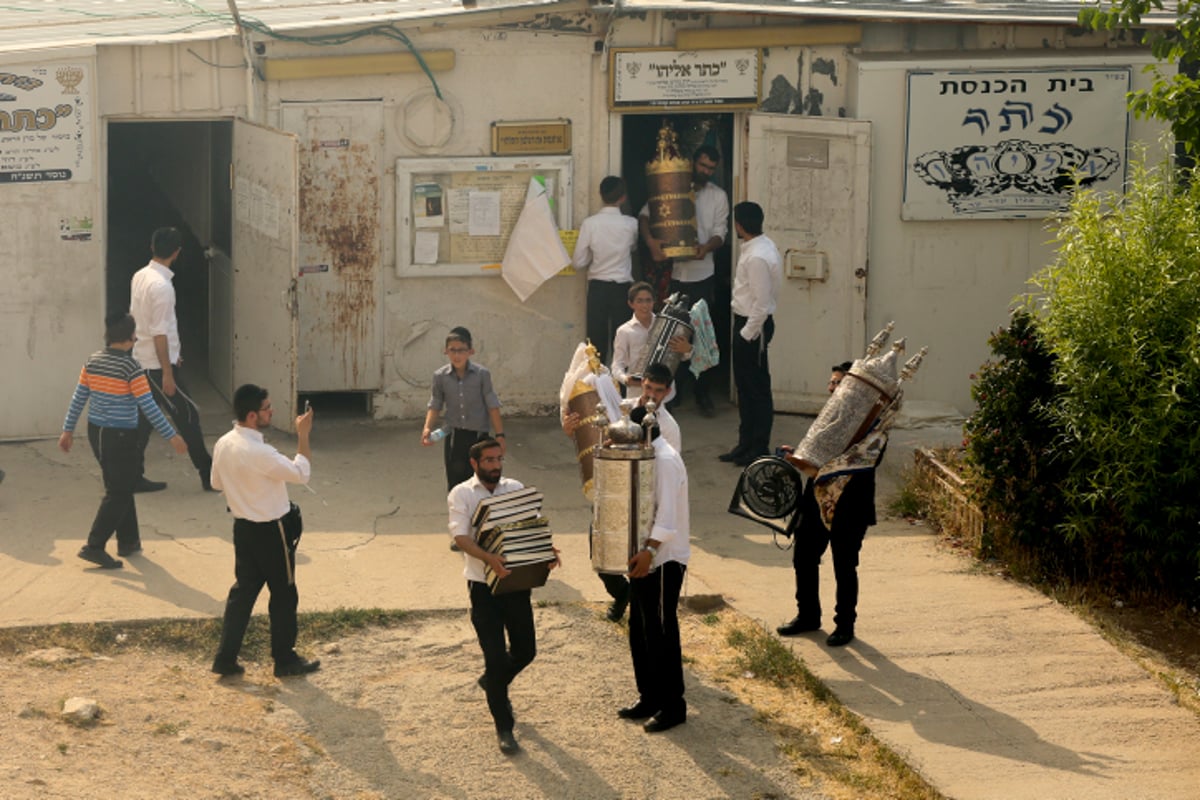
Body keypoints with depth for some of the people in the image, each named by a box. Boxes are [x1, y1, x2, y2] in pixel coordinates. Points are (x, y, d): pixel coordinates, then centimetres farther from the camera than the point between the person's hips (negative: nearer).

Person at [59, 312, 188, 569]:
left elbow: (78, 398, 6)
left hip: (96, 432, 7)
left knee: (120, 488, 20)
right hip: (121, 436, -7)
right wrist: (172, 436, -10)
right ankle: (94, 546, -4)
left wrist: (68, 430, 15)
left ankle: (128, 541, 27)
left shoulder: (93, 362, 2)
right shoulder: (131, 368, -17)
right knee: (118, 493, 2)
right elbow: (148, 407, -17)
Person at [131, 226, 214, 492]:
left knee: (142, 420, 11)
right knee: (188, 415, 1)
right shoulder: (162, 286, -21)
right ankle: (208, 475, 8)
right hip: (158, 363, -9)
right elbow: (159, 333, -23)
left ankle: (134, 477, 13)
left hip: (141, 360, 9)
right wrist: (167, 373, -19)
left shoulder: (140, 276, 7)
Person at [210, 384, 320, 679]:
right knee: (284, 595, 9)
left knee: (243, 590, 15)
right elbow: (301, 473, -22)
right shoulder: (259, 453, -28)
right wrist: (303, 436, -14)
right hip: (271, 532, -7)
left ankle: (226, 658, 16)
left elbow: (216, 483, 11)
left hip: (243, 528, 7)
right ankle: (285, 660, 20)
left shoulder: (223, 445, -3)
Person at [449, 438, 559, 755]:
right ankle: (503, 728, 7)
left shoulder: (516, 489, 7)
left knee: (525, 651, 11)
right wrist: (489, 558, -34)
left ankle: (492, 681, 43)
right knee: (496, 656, -4)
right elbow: (460, 536, -17)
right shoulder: (461, 494, -5)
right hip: (483, 584, -4)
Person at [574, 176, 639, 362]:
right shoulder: (631, 224, -7)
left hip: (598, 286, 0)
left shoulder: (589, 224, -9)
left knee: (597, 340, 6)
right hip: (623, 287, 0)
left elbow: (578, 262, -4)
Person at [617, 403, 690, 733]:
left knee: (661, 633, -3)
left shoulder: (666, 461, -18)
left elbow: (668, 514, -26)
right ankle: (649, 697, 24)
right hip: (644, 557, 10)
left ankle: (672, 706, 7)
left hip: (664, 559, -10)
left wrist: (650, 550, -35)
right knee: (640, 630, 14)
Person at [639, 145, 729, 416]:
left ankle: (703, 394, 11)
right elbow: (645, 213, -3)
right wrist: (650, 240, -22)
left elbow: (720, 232, 1)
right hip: (671, 272, -1)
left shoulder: (718, 196, 6)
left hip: (702, 274, 1)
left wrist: (707, 246, -21)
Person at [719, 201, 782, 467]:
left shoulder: (757, 257, -23)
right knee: (745, 386, 17)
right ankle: (746, 443, 26)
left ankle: (759, 448, 8)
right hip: (745, 322, 10)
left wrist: (747, 333, -17)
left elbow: (762, 303, -24)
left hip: (753, 326, -10)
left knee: (757, 388, -1)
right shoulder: (760, 247, 8)